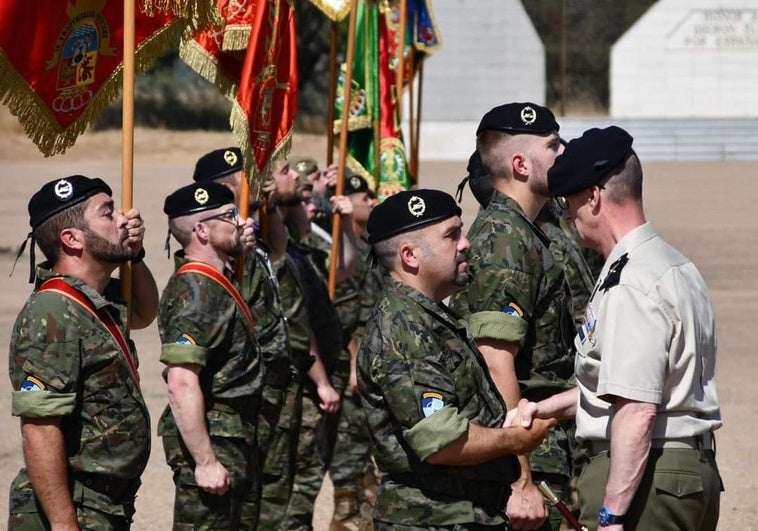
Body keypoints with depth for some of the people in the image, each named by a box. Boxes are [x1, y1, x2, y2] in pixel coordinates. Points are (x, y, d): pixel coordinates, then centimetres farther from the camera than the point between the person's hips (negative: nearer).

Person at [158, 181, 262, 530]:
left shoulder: (218, 281, 11)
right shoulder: (195, 292, -19)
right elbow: (181, 385, -26)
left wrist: (244, 246, 19)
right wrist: (205, 461, -27)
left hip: (232, 444, 10)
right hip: (211, 447, -10)